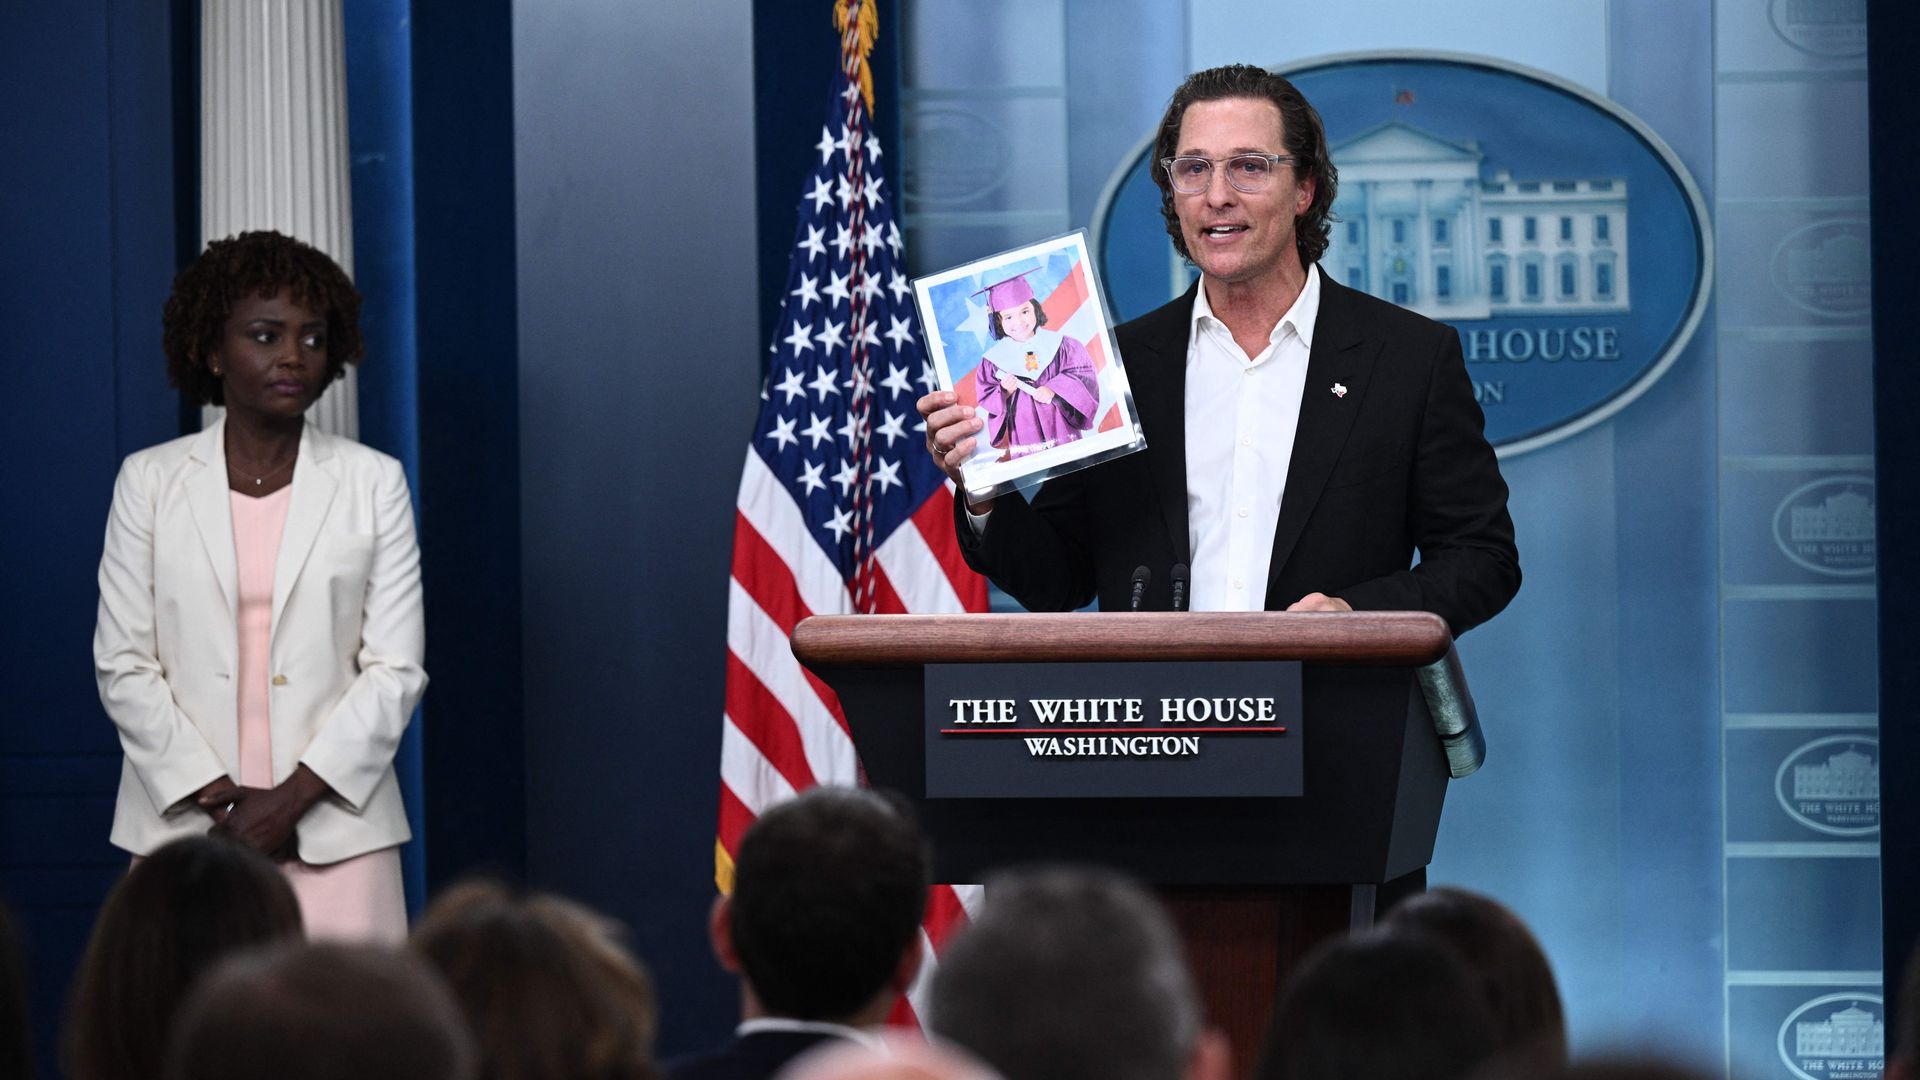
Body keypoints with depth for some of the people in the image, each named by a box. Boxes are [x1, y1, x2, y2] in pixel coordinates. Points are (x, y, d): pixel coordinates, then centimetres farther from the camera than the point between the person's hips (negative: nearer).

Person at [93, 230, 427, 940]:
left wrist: (291, 800, -8)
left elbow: (396, 669, 2)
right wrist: (220, 799, -7)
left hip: (334, 830, 0)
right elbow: (123, 666, 3)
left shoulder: (373, 482, 8)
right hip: (184, 823, 0)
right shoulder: (151, 481, 8)